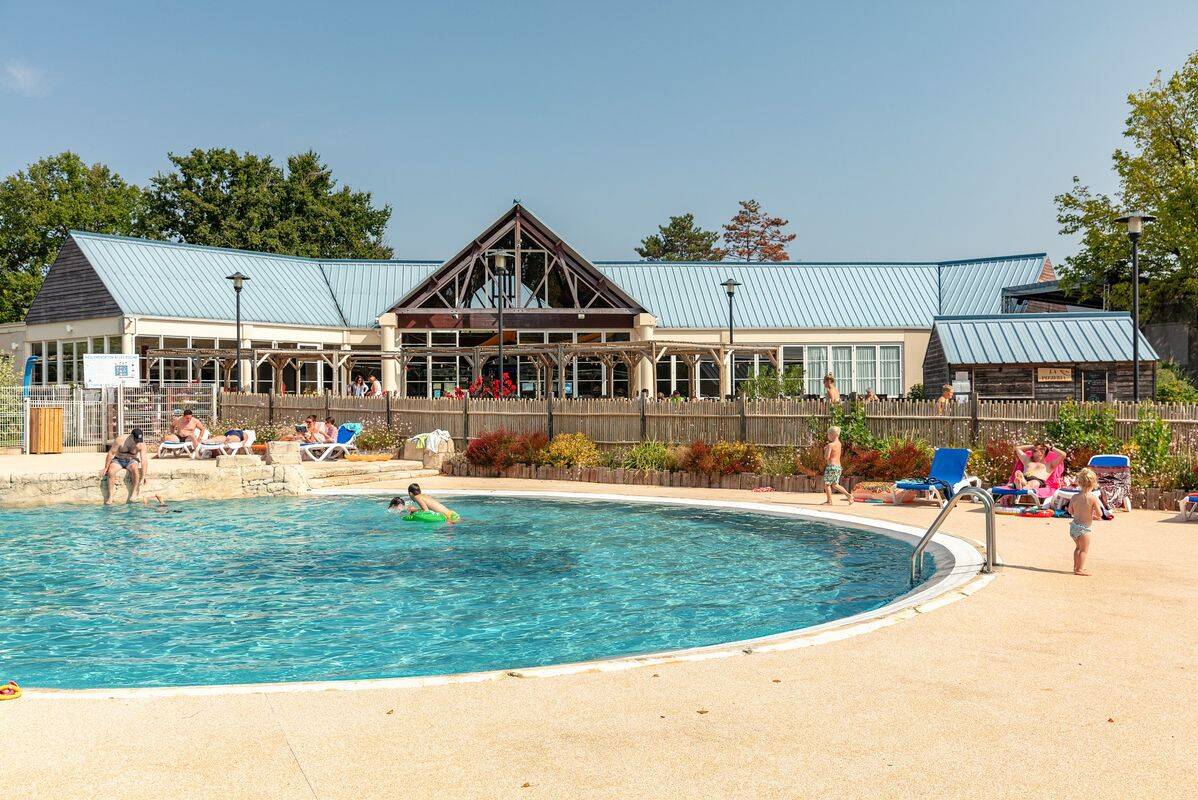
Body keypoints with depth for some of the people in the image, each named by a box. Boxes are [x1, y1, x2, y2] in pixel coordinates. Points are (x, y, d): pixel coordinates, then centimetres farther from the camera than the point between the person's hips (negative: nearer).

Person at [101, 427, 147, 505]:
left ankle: (135, 491, -20)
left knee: (135, 468, -35)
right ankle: (110, 496, -22)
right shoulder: (120, 441, -21)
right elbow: (111, 453, -11)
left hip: (132, 460, 0)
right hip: (118, 460, 0)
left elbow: (143, 460, -20)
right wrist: (105, 468, -7)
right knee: (111, 471, -30)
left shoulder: (141, 444, -17)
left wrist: (143, 476, -26)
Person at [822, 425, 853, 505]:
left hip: (832, 466, -8)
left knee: (827, 484, 3)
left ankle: (829, 501, 4)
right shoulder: (839, 444, 12)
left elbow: (827, 457, -19)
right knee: (835, 485, 17)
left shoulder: (830, 445, -14)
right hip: (839, 466, 8)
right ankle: (848, 495, 5)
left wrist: (825, 450, -1)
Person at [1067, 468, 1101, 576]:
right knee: (1084, 549, 5)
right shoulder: (1093, 498, -15)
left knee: (1078, 547, 23)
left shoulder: (1075, 497, 0)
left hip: (1074, 526, 6)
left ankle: (1076, 566, 31)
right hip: (1083, 528, -6)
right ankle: (1079, 569, 4)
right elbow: (1099, 514, -14)